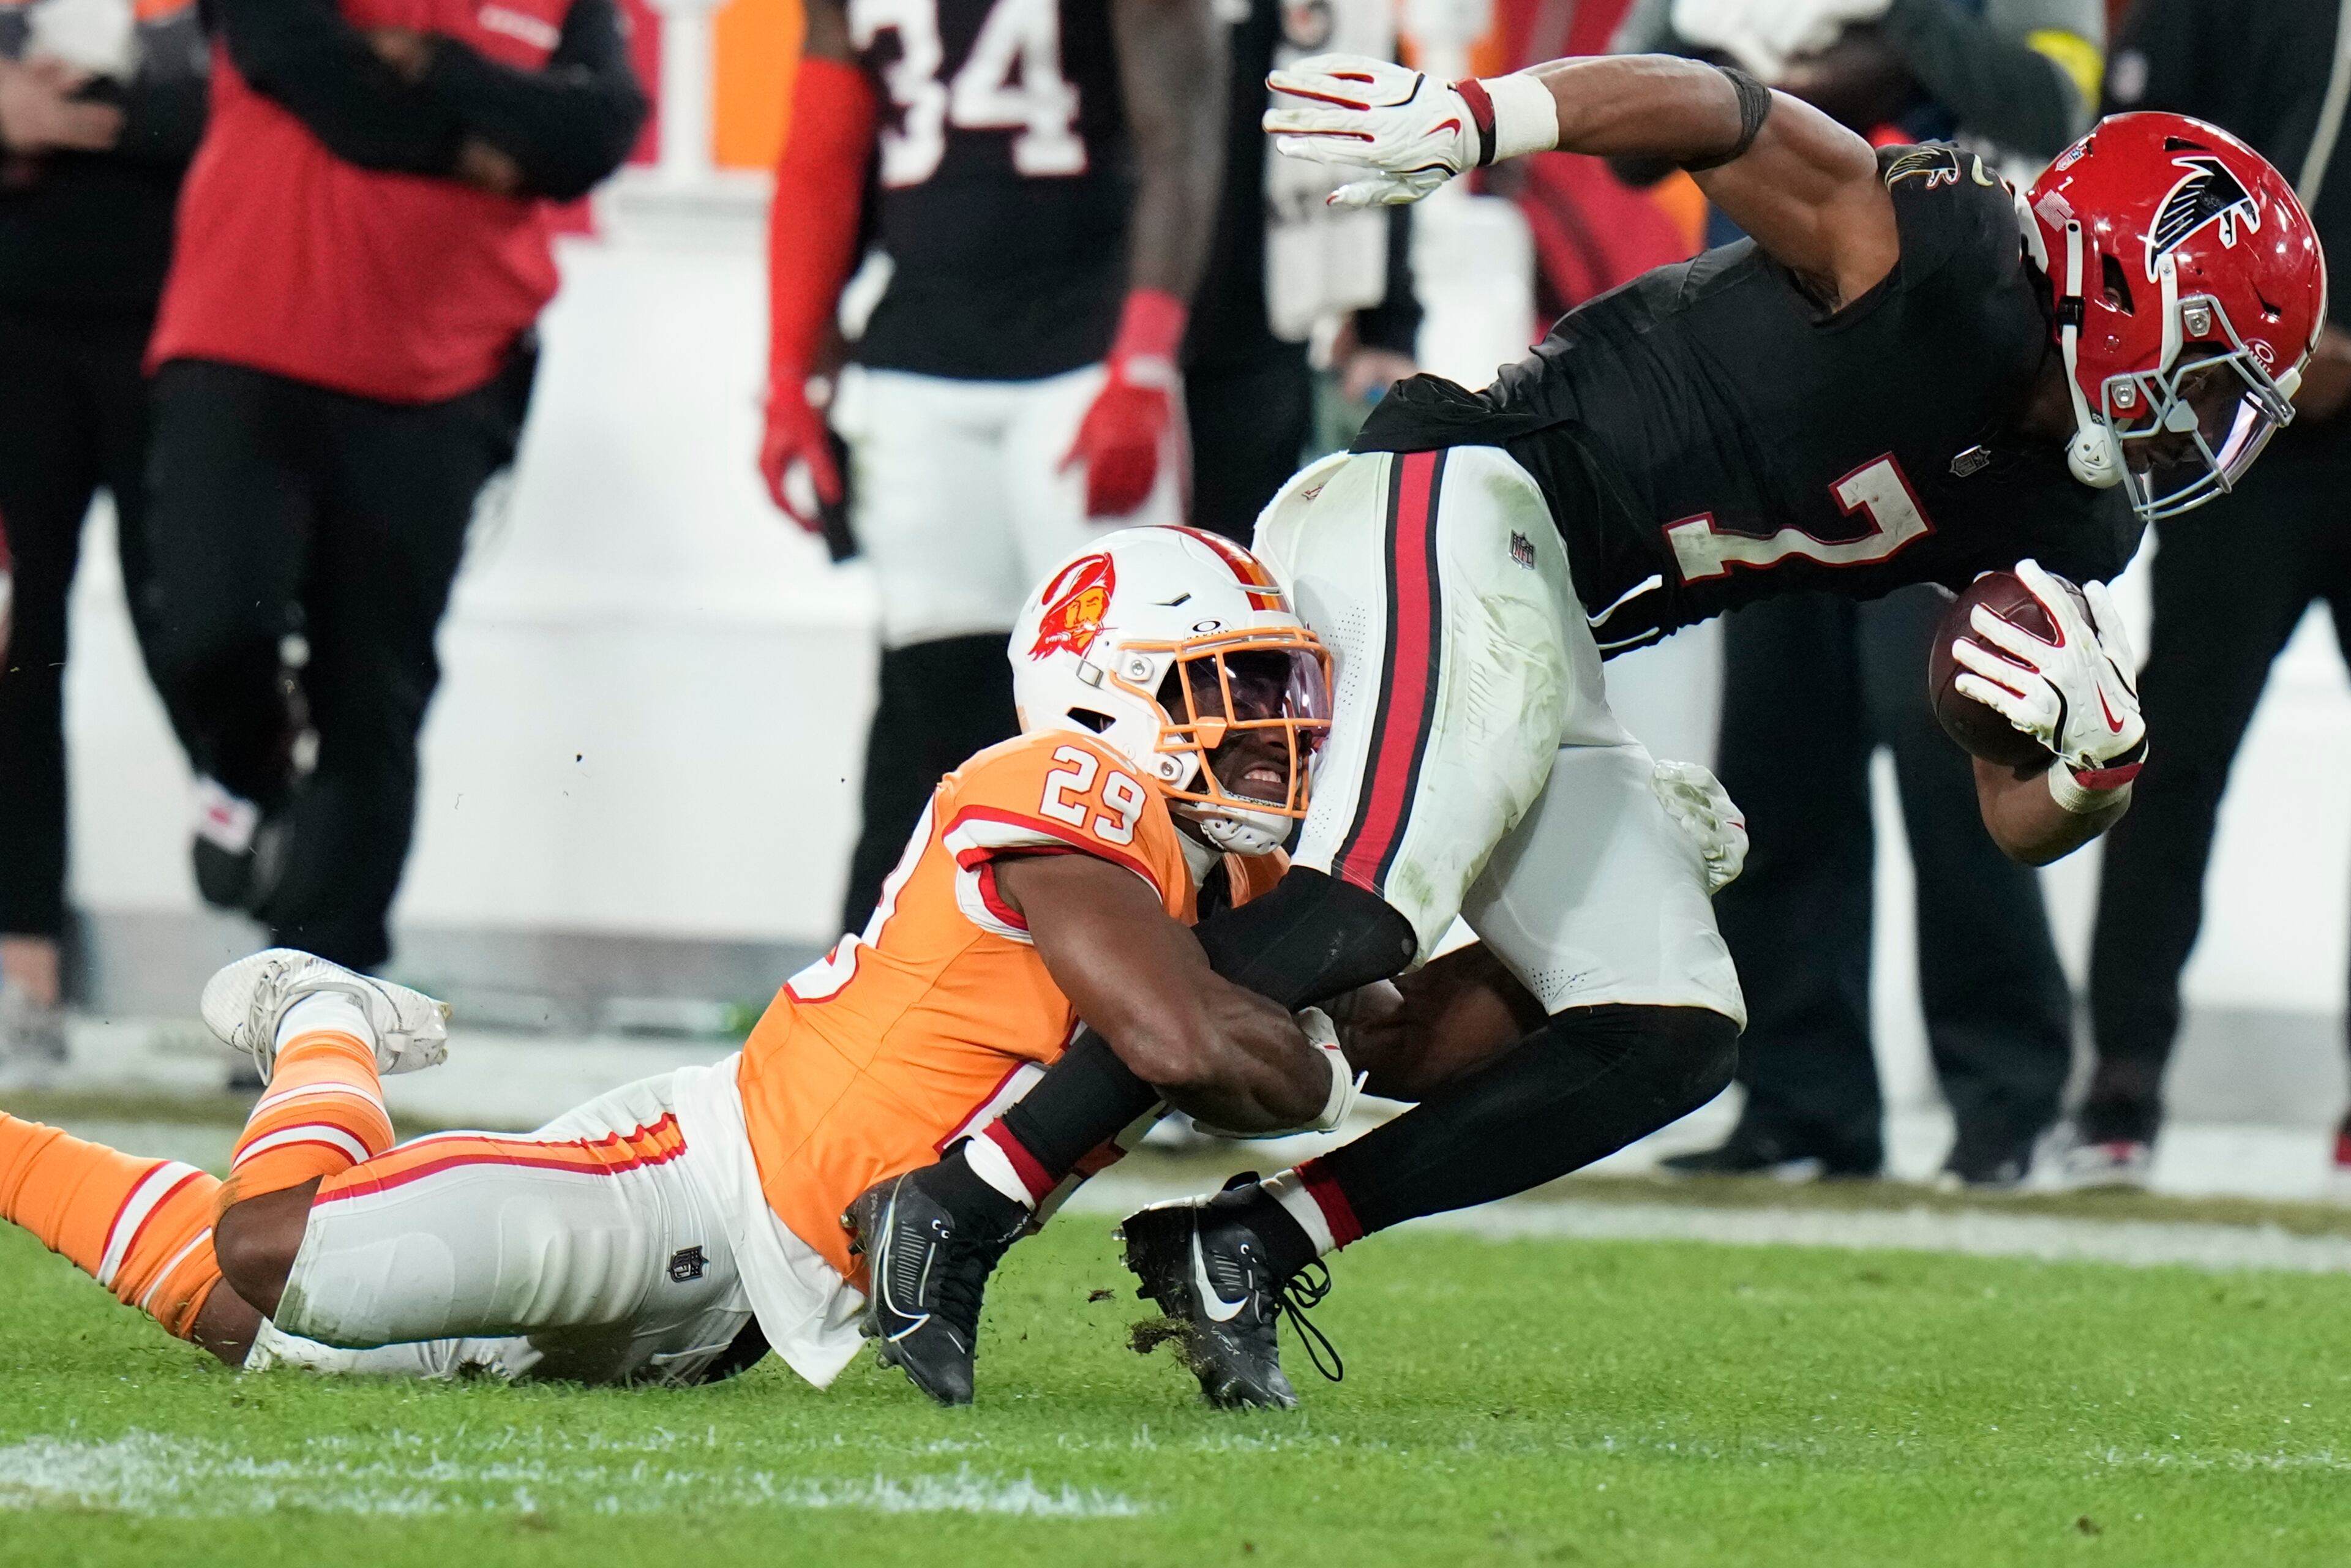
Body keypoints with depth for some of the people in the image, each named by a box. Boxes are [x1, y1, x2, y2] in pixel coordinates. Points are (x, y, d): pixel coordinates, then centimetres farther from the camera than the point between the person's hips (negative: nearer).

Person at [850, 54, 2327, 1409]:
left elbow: (2023, 819, 19)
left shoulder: (2044, 516, 15)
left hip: (1547, 636, 10)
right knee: (1363, 912, -29)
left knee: (1670, 1038, 1)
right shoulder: (1952, 265, -10)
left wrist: (2096, 748, -5)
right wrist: (1478, 116, -36)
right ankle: (956, 1210, -28)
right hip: (1437, 511, -10)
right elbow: (1722, 114, -19)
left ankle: (1251, 1243, -3)